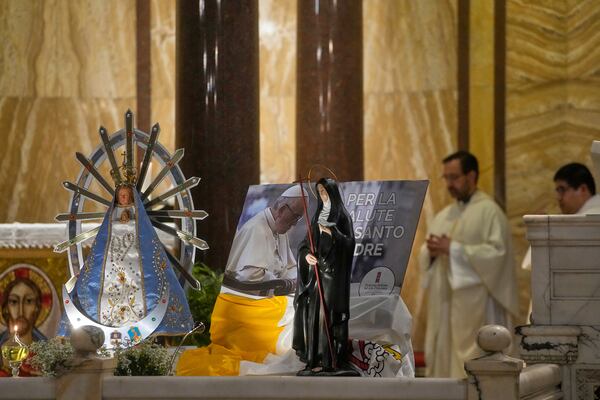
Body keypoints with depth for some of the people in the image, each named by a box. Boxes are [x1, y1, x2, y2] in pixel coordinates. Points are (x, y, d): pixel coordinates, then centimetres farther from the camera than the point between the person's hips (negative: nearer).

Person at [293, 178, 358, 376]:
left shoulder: (342, 215, -2)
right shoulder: (318, 215, 16)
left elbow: (349, 242, -10)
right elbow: (308, 241, 14)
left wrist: (332, 233, -26)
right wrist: (306, 253, -7)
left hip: (333, 272, -7)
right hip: (317, 269, 7)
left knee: (328, 313, -11)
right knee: (314, 312, 3)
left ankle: (330, 360, -12)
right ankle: (317, 358, 5)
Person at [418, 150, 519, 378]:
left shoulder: (489, 211, -5)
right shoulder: (443, 216, 17)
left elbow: (497, 251, -15)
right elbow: (425, 257, 19)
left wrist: (454, 249, -17)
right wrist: (430, 251, -5)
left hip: (475, 302, -7)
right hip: (444, 300, 7)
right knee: (444, 359, 5)